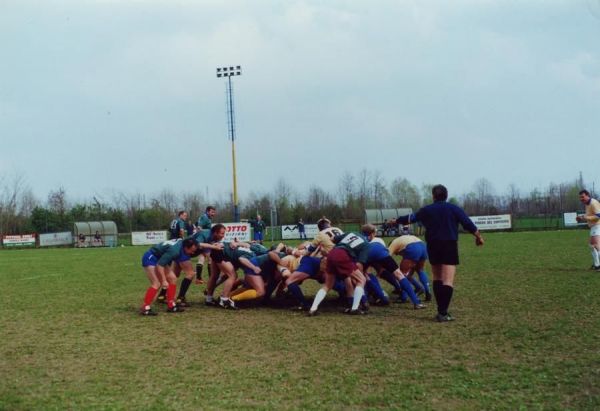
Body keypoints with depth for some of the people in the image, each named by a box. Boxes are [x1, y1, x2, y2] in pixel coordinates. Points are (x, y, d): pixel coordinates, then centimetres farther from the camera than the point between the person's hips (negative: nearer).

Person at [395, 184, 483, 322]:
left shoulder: (426, 210, 7)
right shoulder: (454, 209, 1)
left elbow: (411, 218, 18)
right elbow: (468, 224, -2)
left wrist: (396, 221, 36)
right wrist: (478, 237, 12)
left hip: (433, 247, 3)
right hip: (449, 246, -3)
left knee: (437, 278, 17)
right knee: (447, 281, -8)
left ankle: (441, 310, 16)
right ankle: (443, 313, -18)